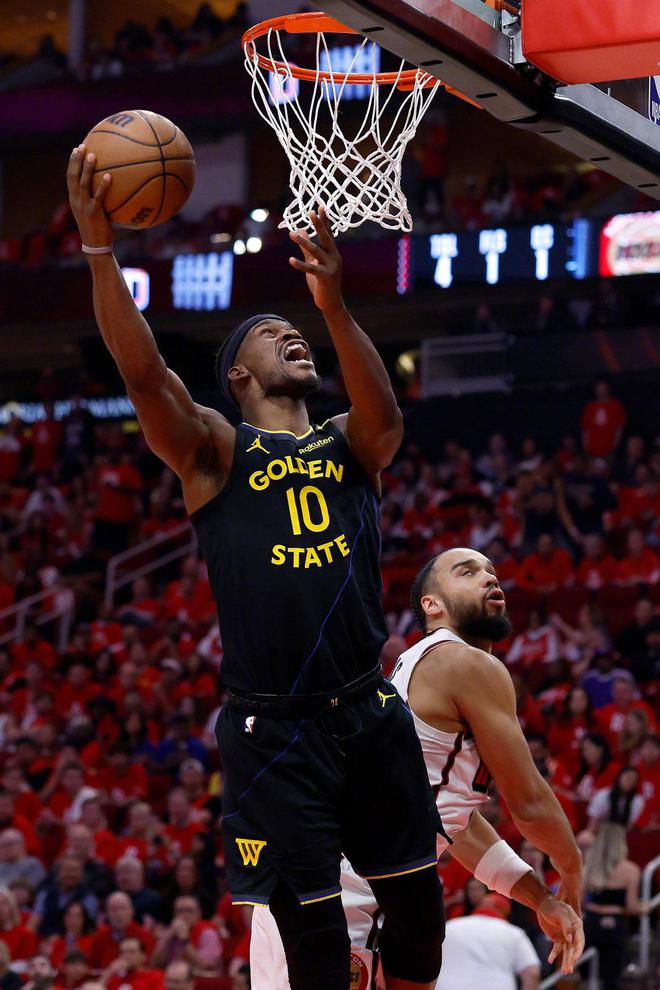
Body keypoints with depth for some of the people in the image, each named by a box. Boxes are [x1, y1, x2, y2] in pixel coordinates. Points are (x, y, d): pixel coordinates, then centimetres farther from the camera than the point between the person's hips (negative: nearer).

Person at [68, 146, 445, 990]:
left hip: (369, 718, 4)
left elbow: (386, 418, -15)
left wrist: (333, 305, -30)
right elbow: (145, 376, -17)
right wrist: (99, 246, -28)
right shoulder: (216, 451, 1)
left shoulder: (348, 446, 9)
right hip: (274, 732, -3)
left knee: (419, 908, 10)